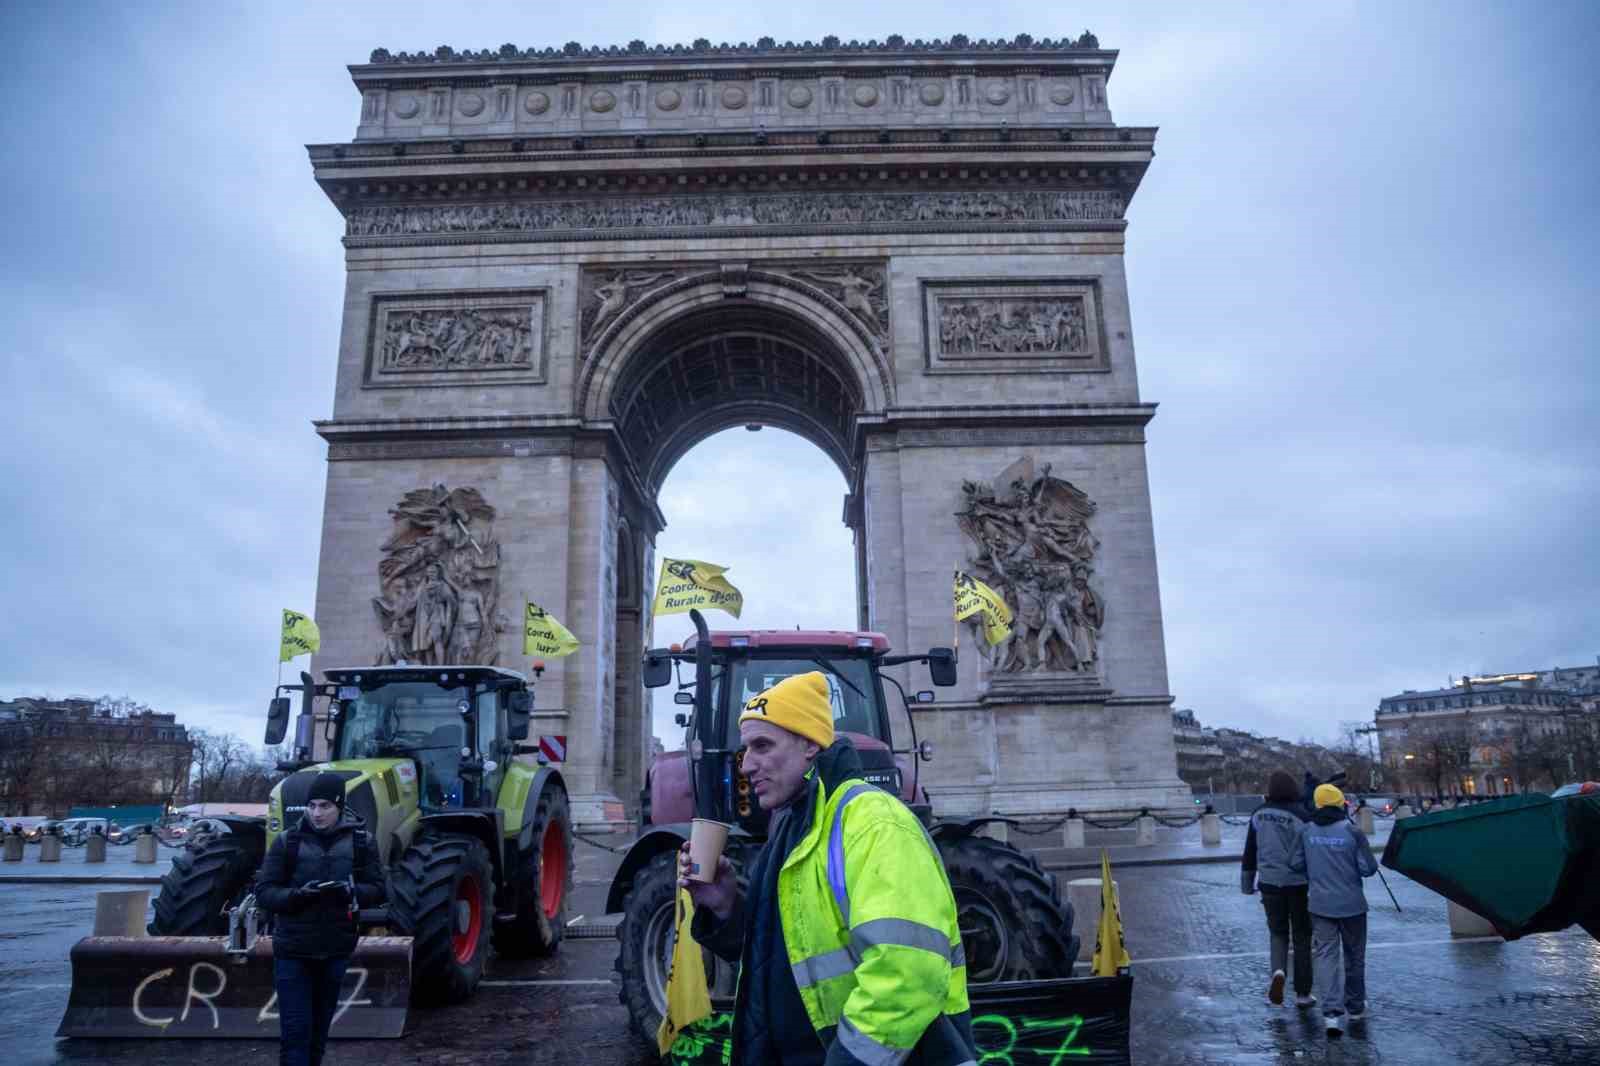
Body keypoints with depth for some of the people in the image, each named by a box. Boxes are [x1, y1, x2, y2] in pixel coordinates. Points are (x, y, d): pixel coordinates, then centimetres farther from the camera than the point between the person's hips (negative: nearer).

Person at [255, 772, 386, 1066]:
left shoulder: (361, 841, -3)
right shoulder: (287, 840, -6)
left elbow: (377, 890, -1)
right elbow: (263, 892, -4)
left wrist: (350, 890, -21)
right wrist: (298, 893, -23)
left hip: (335, 951, 2)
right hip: (293, 951, -2)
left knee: (319, 1027, 16)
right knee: (295, 1030, -2)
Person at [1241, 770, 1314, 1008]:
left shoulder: (1259, 814, -1)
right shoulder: (1302, 814, -12)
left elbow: (1250, 851, 6)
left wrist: (1248, 882, 17)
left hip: (1270, 882, 2)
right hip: (1299, 883, -2)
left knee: (1277, 932, 17)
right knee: (1301, 937, 12)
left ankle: (1278, 970, -9)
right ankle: (1302, 993, 17)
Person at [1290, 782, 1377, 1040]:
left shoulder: (1306, 831, -4)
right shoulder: (1352, 831, -12)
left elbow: (1295, 864, -1)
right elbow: (1368, 868, -12)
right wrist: (1352, 864, 9)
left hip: (1320, 904, 1)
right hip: (1351, 903, -1)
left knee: (1325, 955, 2)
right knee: (1354, 956, 17)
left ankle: (1332, 1012, -11)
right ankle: (1355, 1006, 31)